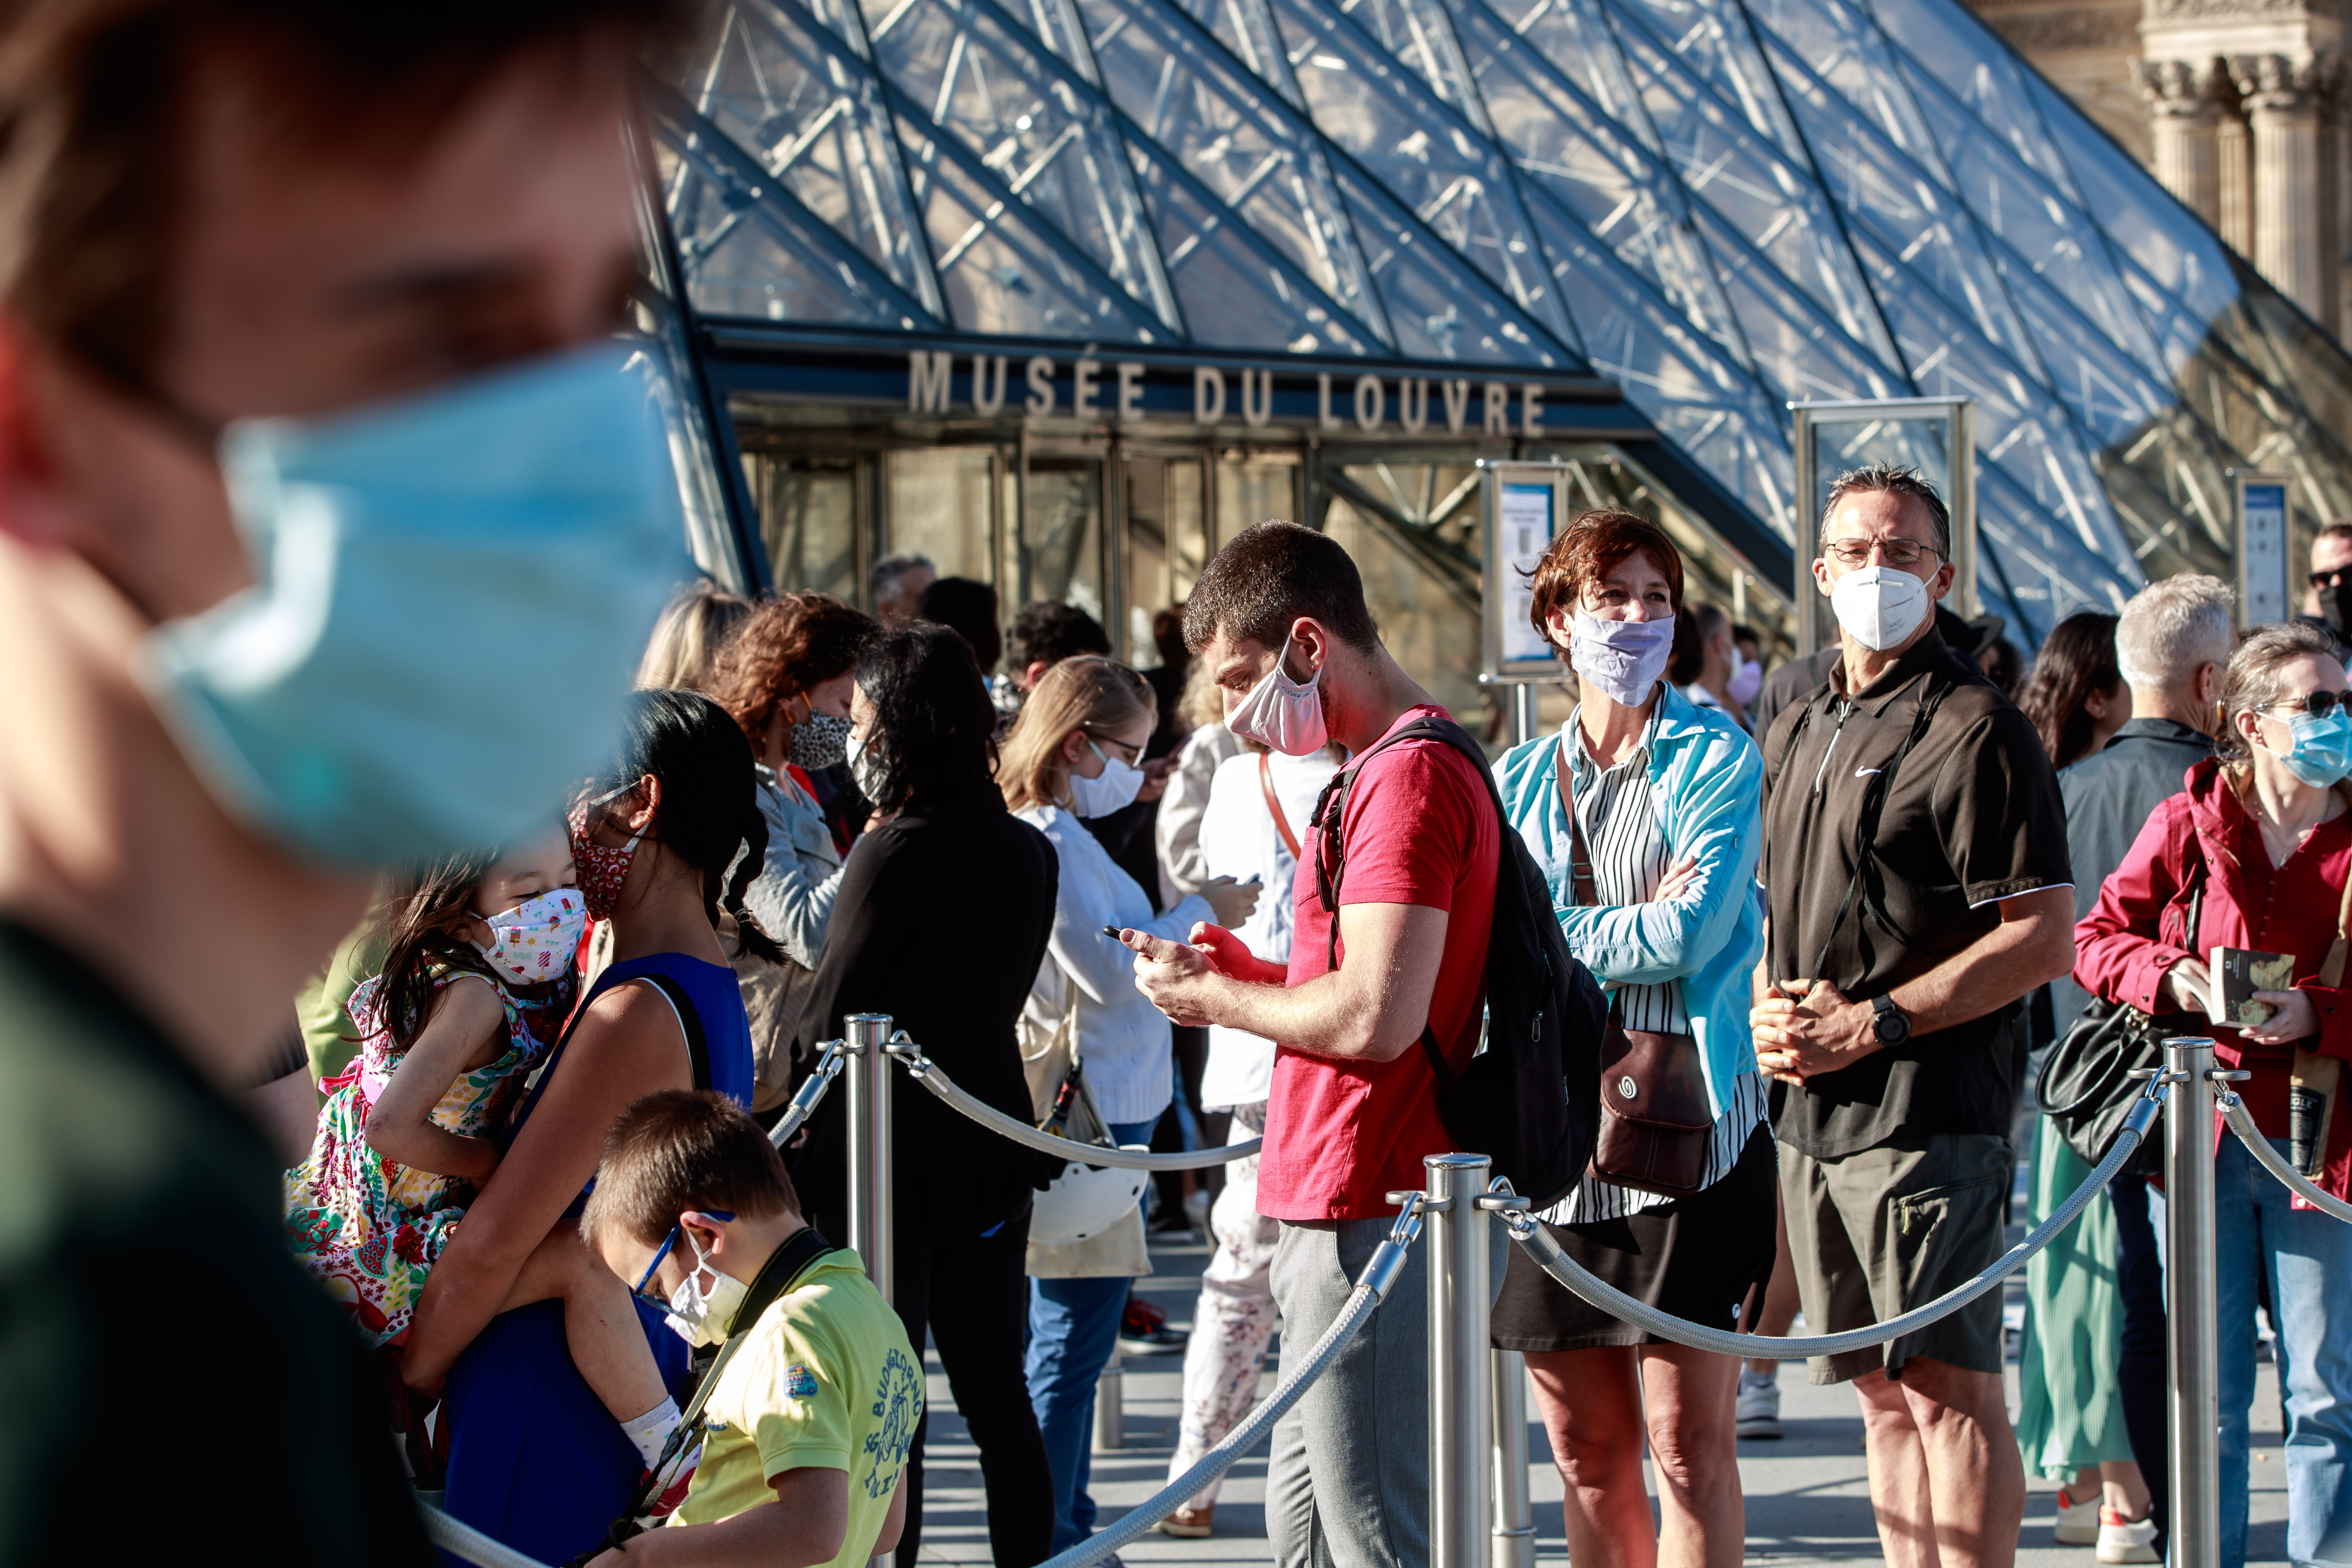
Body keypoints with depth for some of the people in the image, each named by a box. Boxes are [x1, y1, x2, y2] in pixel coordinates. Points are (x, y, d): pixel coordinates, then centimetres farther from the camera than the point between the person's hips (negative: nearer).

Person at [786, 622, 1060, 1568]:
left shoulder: (896, 853, -18)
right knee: (997, 1388, 12)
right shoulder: (1027, 850, 3)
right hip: (991, 1150, 6)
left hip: (887, 1157, -6)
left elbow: (828, 1020, -13)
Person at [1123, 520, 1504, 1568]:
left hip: (1377, 1226, -11)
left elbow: (1375, 1020, -22)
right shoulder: (1393, 769, 19)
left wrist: (1211, 997, -7)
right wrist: (1243, 971, 12)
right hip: (1350, 1210, 11)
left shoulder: (1408, 777, -15)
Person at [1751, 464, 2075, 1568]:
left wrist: (1872, 1024, -16)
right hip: (1811, 1111, 8)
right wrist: (1769, 1011, 4)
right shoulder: (1799, 733, 17)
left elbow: (2043, 941, -14)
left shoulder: (1977, 728, -8)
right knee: (1882, 1391, 11)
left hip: (1929, 1110, -8)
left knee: (1949, 1385, -8)